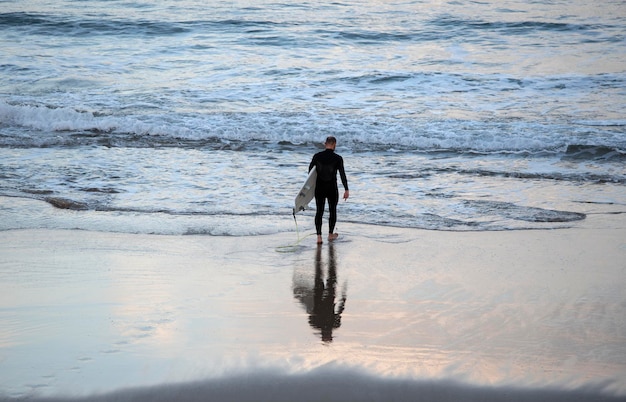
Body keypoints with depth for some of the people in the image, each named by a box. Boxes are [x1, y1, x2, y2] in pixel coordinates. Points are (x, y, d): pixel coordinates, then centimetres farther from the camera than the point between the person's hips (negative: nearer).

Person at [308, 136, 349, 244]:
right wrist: (346, 190, -11)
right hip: (332, 189, -2)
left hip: (319, 188, 2)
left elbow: (310, 170, 4)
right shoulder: (338, 158, -12)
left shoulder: (317, 156, -6)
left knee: (319, 211, 10)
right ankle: (331, 234, 29)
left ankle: (319, 237, 1)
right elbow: (342, 174, -14)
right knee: (332, 211, 18)